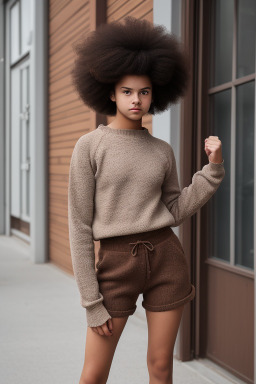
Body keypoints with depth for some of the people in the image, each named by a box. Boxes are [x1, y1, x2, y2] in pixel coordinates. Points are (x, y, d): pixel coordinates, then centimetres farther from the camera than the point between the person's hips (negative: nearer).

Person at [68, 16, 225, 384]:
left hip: (166, 260, 3)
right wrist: (91, 302, -8)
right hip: (117, 264, -3)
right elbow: (80, 226, -6)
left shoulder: (162, 150, 7)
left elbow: (175, 212, 10)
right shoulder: (89, 146, -5)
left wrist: (214, 168, -1)